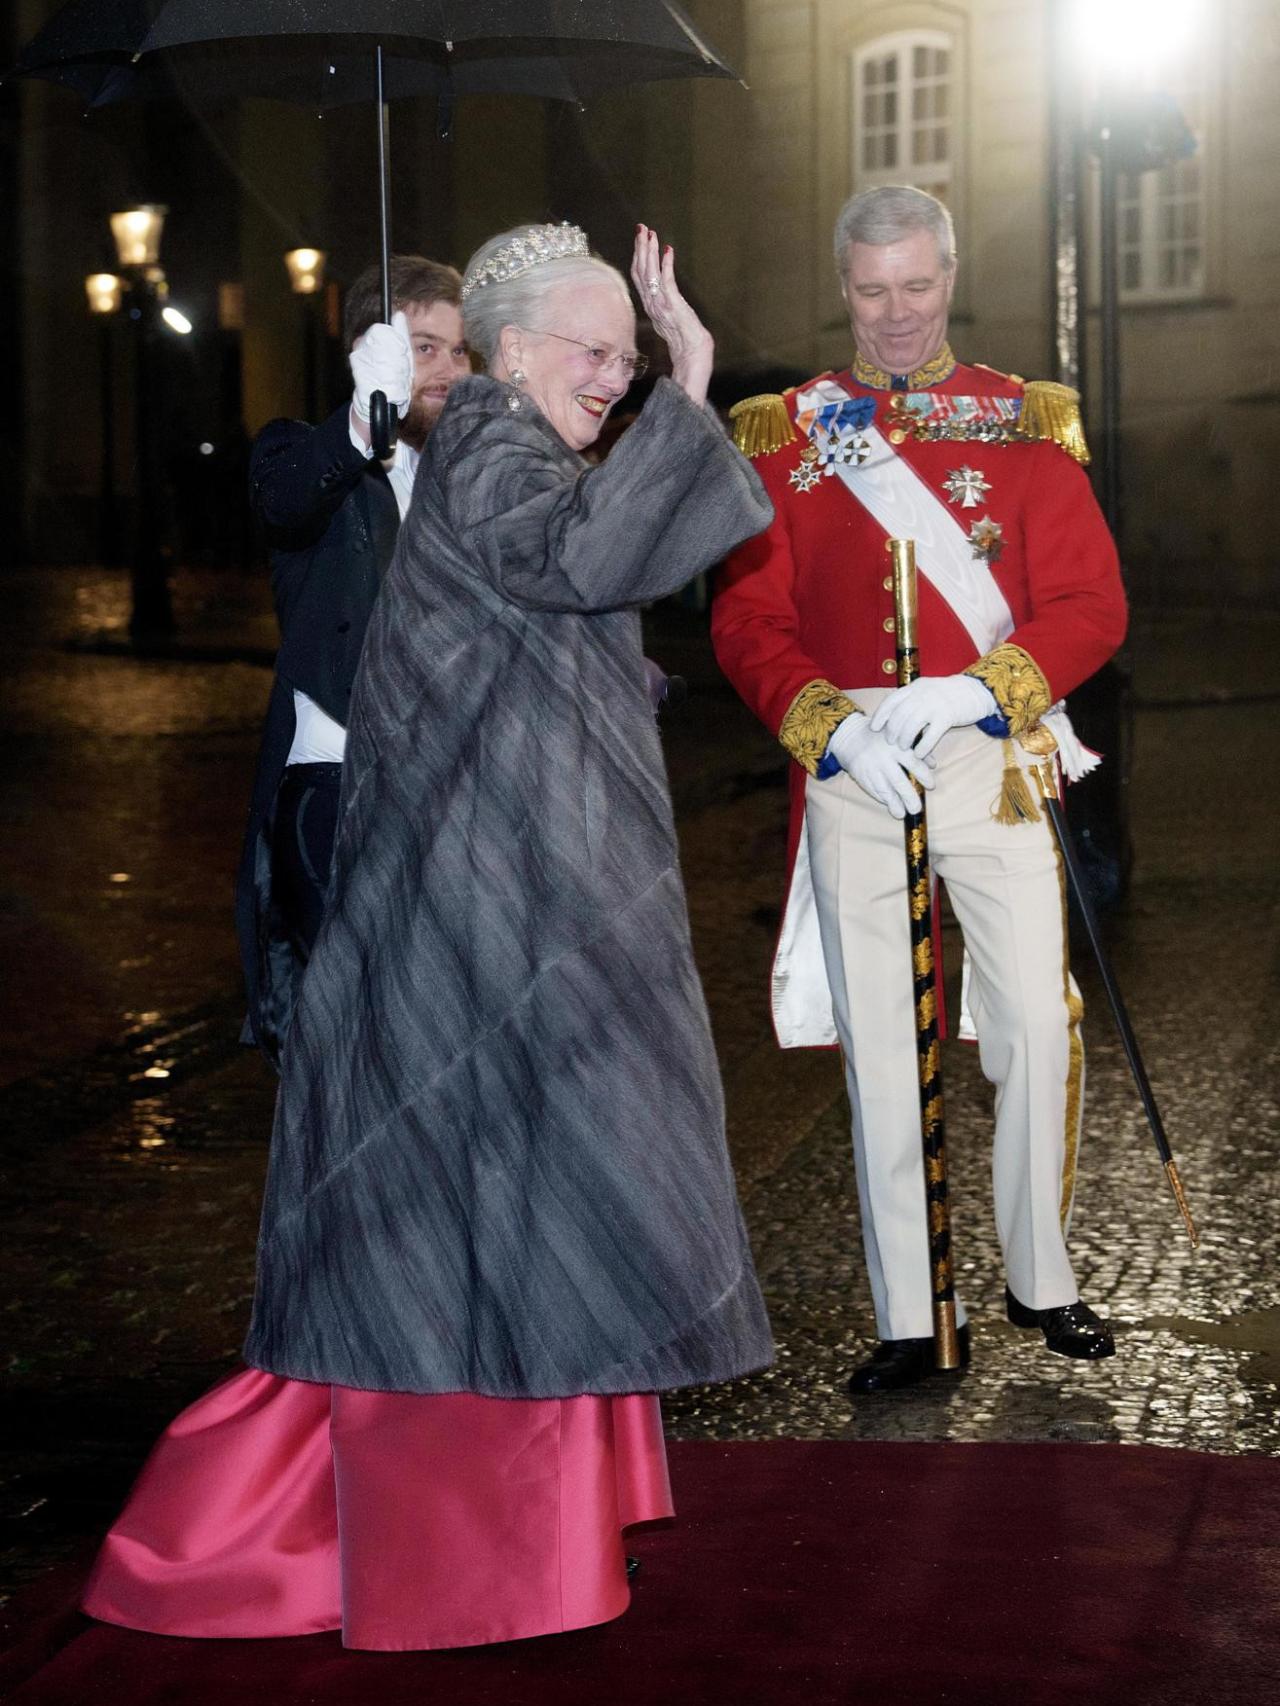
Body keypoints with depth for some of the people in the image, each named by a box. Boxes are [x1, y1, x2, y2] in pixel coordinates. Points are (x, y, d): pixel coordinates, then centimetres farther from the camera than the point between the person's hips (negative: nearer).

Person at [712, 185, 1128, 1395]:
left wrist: (969, 694, -15)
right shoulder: (785, 434, 9)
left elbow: (1091, 605, 0)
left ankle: (1041, 1279, 18)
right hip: (849, 774, 1)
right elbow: (746, 618, 4)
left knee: (1038, 1022, -4)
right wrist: (830, 722, -12)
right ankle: (907, 1321, 11)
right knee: (878, 1043, 3)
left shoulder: (1026, 423, 7)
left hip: (994, 764, 0)